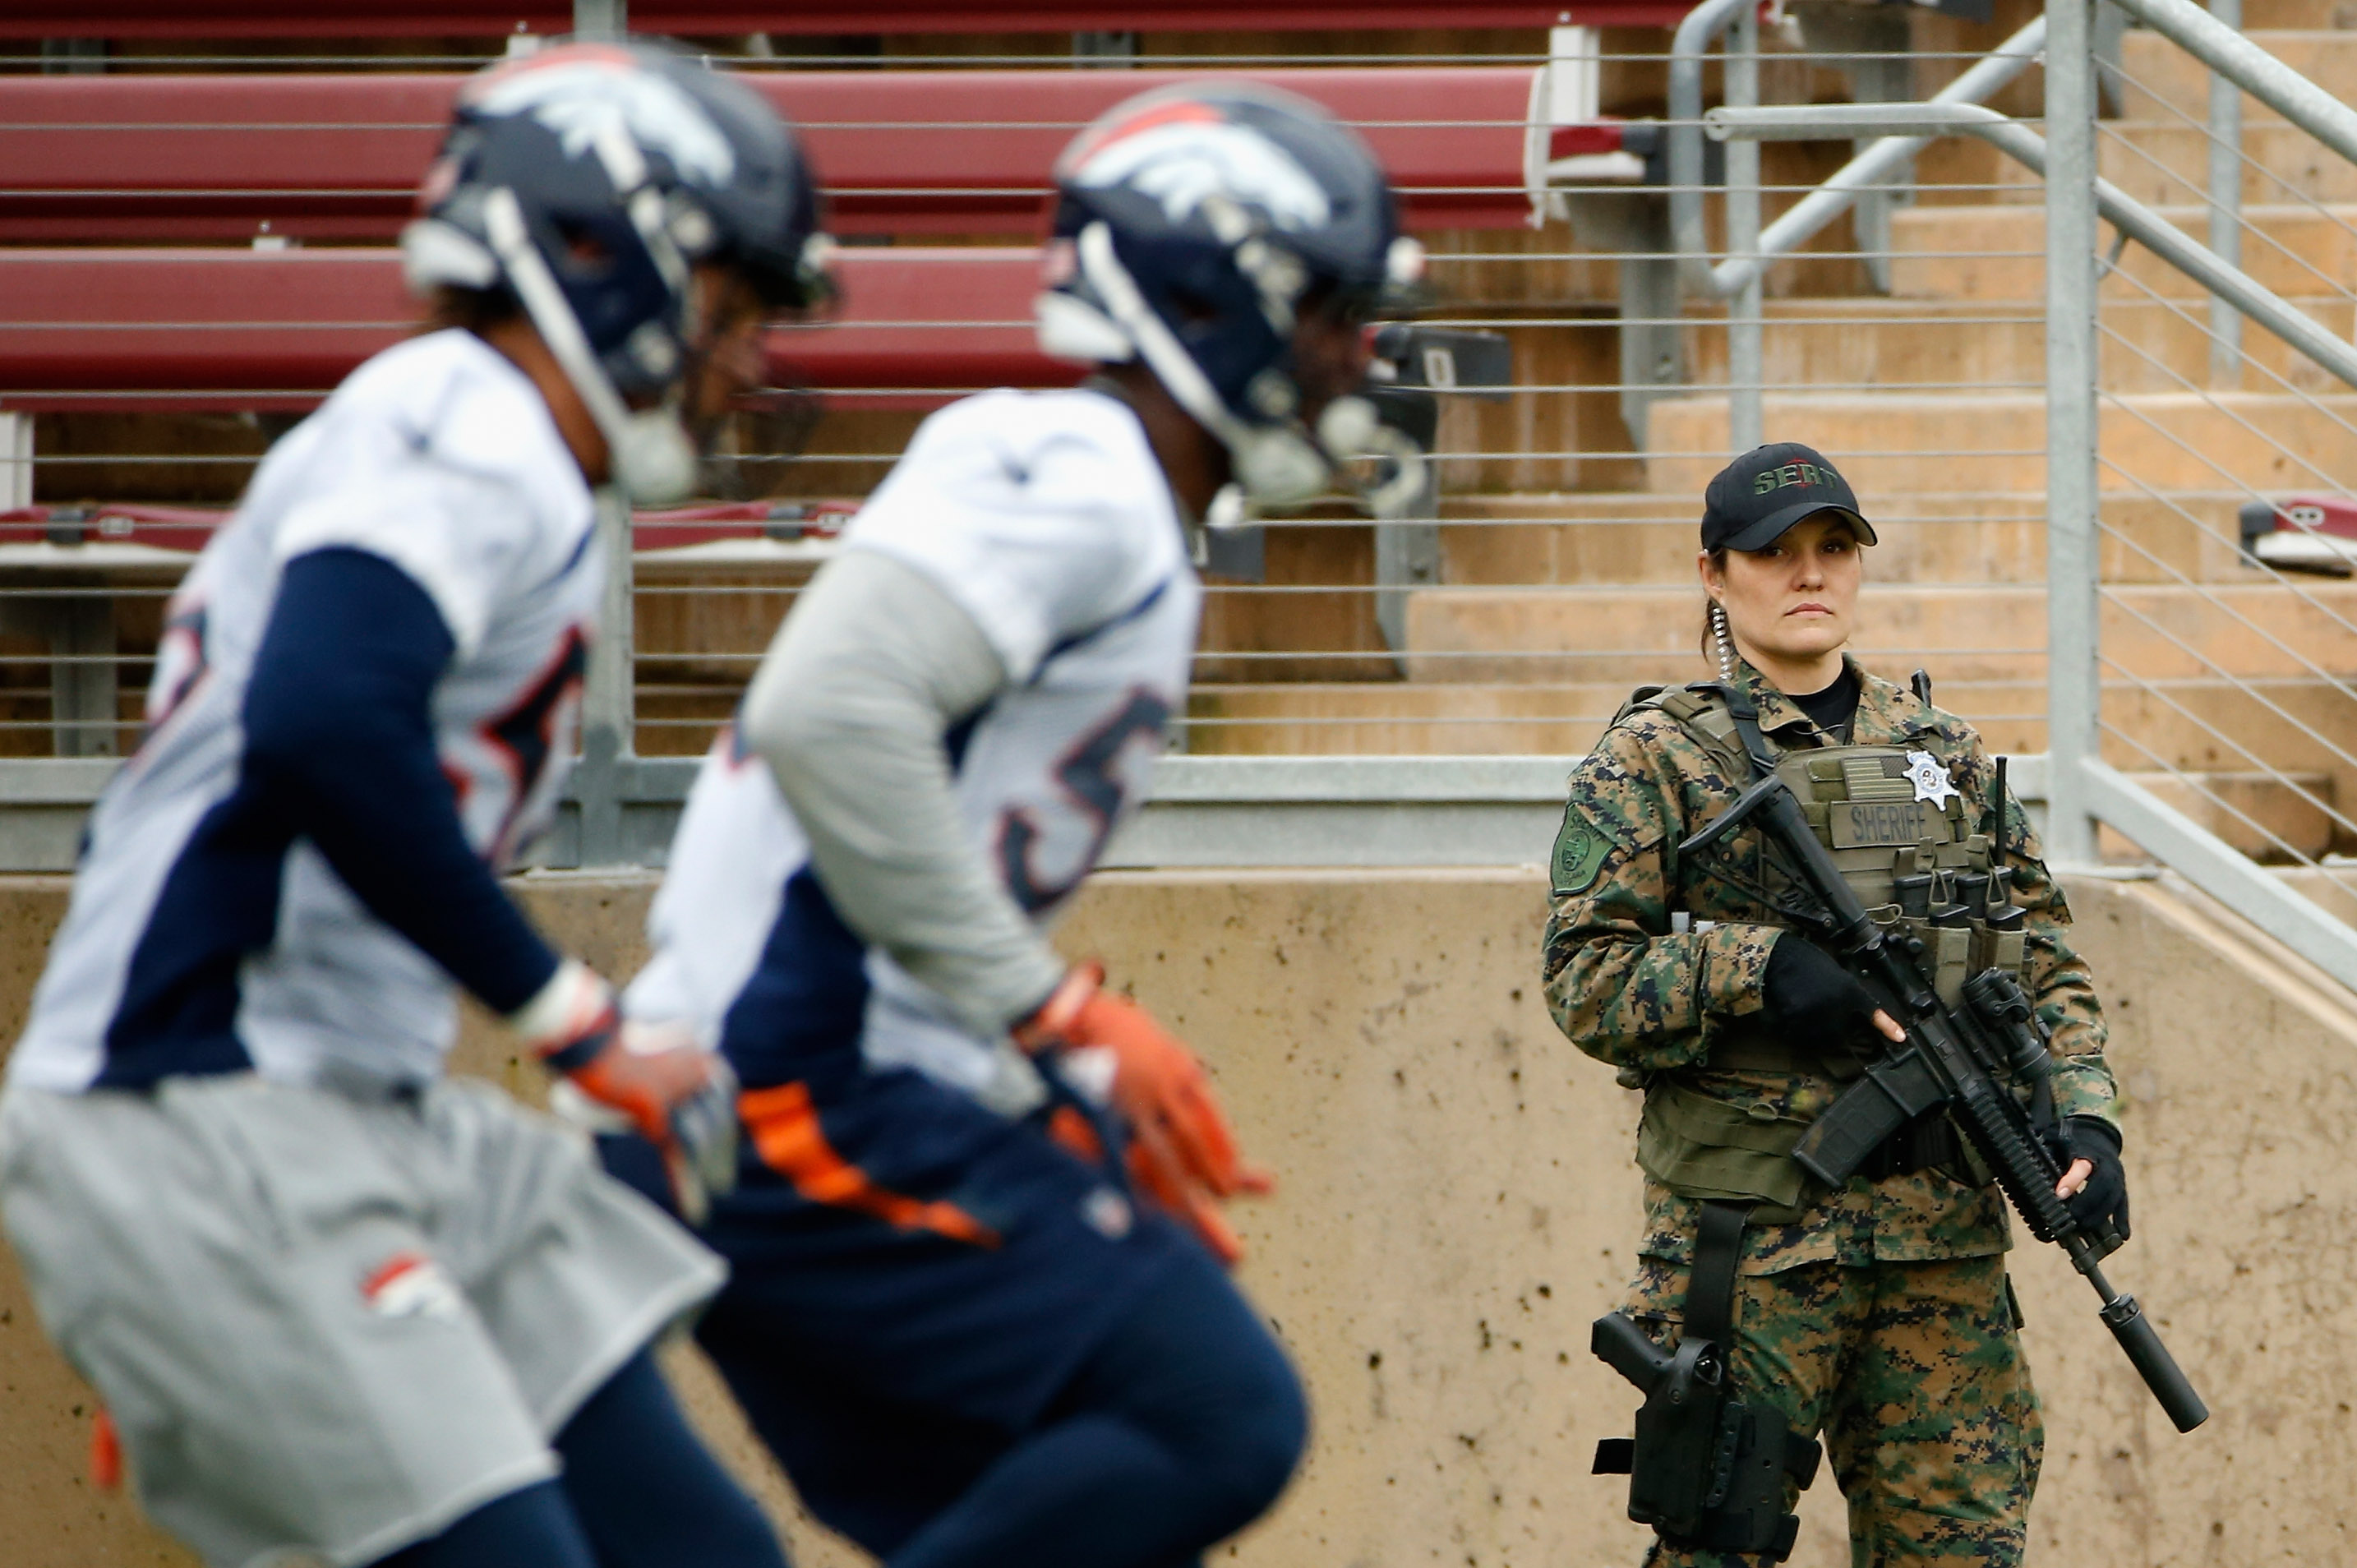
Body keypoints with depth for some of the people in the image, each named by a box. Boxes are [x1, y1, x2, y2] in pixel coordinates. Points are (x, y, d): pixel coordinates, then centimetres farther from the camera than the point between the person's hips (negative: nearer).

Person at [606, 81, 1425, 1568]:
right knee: (1217, 1418, -17)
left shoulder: (1128, 545, 23)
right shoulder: (1072, 476, -9)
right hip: (831, 1108, -11)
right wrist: (1063, 1015, -20)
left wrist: (1097, 1118, 19)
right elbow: (830, 710, -25)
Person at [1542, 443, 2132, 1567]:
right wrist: (1760, 963, -19)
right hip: (1750, 1238, -4)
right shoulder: (1654, 759, 1)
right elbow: (1584, 980, -6)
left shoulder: (1946, 752, 16)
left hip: (1947, 1235, 4)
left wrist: (2083, 1119, 0)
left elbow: (2044, 961, 16)